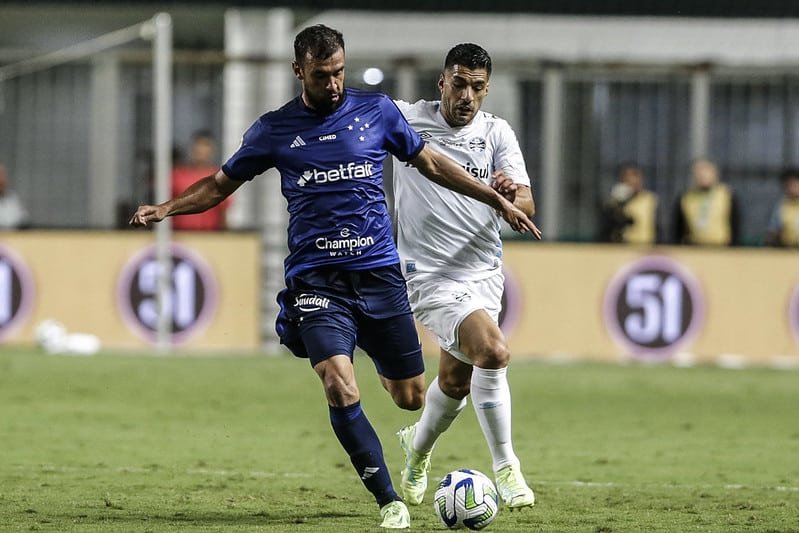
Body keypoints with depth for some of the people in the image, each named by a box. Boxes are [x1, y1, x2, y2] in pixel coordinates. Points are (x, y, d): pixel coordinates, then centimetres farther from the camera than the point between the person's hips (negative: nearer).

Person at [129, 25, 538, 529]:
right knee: (340, 388, -22)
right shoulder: (274, 130, 4)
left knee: (411, 397, 5)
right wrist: (166, 208, -2)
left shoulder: (376, 111, 5)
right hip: (316, 279, -1)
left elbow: (431, 163, 16)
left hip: (379, 273, 2)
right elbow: (221, 184, 14)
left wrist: (499, 200, 18)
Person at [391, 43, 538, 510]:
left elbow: (527, 207, -9)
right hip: (430, 275, -4)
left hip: (484, 273, 4)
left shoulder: (497, 133, 1)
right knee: (494, 351, -25)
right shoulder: (406, 119, -5)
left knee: (457, 380, 15)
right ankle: (506, 469, -14)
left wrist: (511, 193, -31)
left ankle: (418, 446, 47)